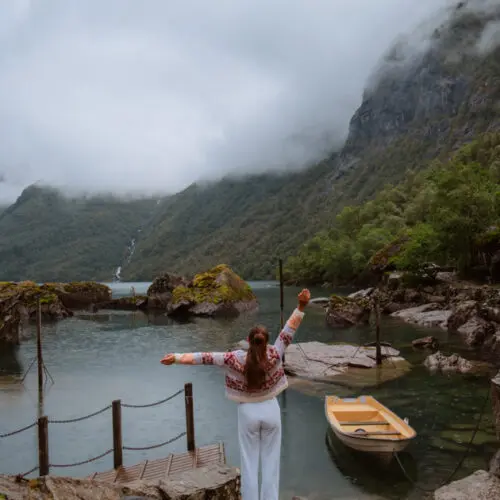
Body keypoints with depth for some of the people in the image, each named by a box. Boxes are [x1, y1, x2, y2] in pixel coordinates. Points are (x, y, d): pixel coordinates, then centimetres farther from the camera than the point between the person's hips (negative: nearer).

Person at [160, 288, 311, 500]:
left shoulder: (236, 359, -20)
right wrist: (301, 306, -25)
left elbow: (205, 357, -18)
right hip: (270, 410, 1)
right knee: (270, 462, 11)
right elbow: (288, 331, -21)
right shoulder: (274, 355, -19)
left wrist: (177, 357, -15)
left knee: (249, 463, 10)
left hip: (248, 412, -1)